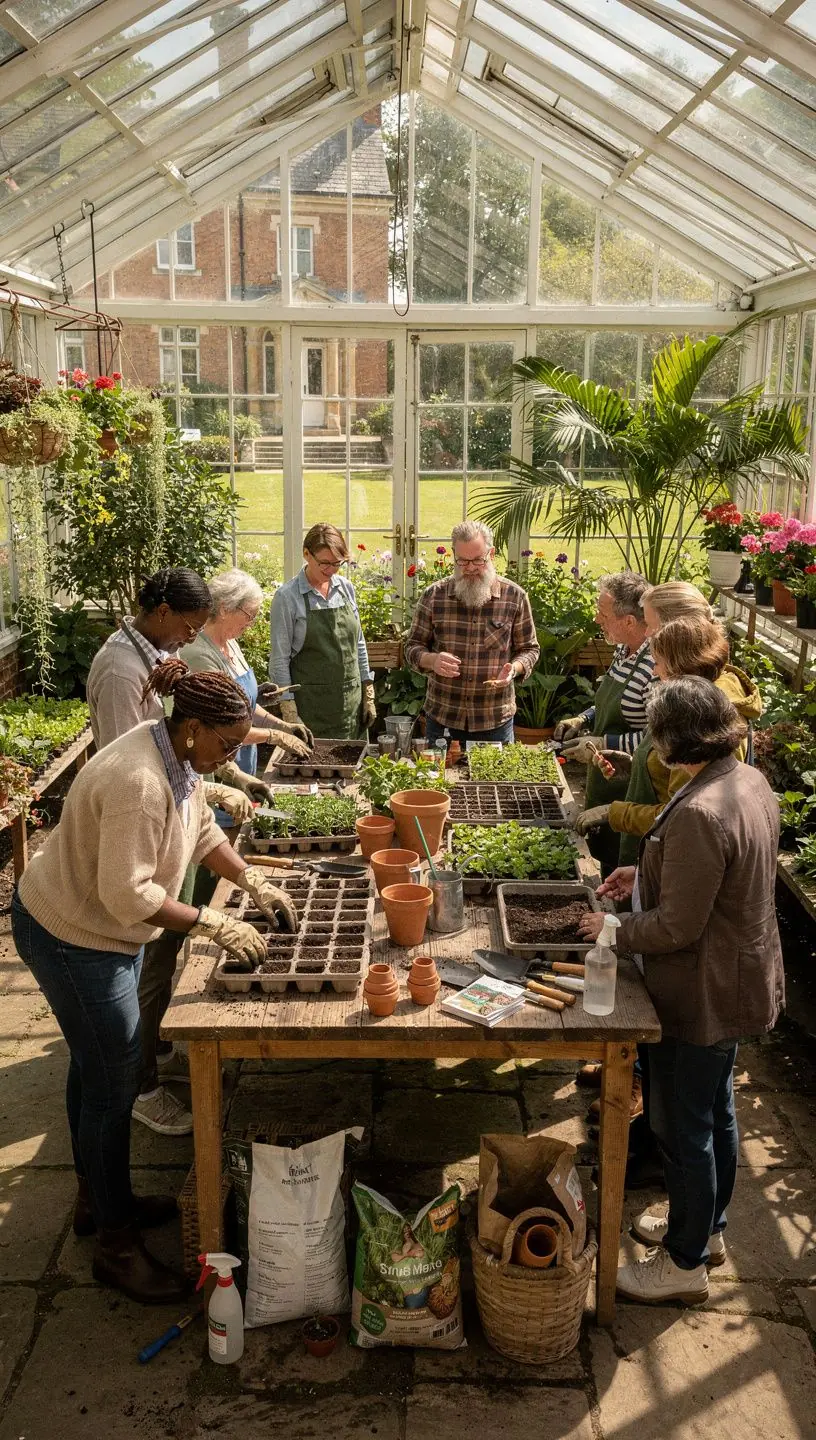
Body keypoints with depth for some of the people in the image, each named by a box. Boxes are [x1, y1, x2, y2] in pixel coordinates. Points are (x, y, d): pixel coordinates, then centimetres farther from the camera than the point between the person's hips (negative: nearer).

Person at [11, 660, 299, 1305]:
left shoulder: (180, 758, -4)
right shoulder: (138, 782, -34)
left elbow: (202, 830, 10)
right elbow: (128, 895, -33)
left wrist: (255, 883, 0)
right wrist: (216, 926, -28)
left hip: (106, 928, 10)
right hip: (71, 935, -10)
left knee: (96, 1066, 23)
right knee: (114, 1081, 0)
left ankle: (98, 1197, 42)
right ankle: (117, 1245, 17)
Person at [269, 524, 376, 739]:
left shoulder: (346, 588, 6)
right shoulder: (287, 597, -9)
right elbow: (280, 659, -8)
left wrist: (368, 695, 9)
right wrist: (289, 715, -12)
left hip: (351, 704, 5)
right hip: (311, 706, -4)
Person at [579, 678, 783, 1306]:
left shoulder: (698, 814, -32)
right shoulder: (752, 782, -2)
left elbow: (677, 928, -27)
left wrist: (614, 929, -11)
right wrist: (645, 874, 9)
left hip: (702, 997, -10)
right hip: (740, 981, 10)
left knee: (683, 1127, 9)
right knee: (716, 1111, 25)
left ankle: (685, 1262, 28)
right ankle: (707, 1226, 45)